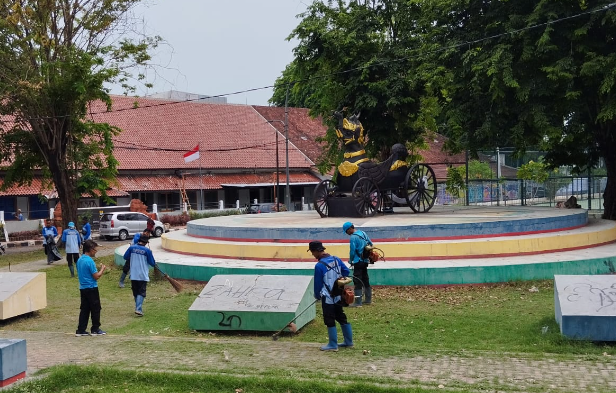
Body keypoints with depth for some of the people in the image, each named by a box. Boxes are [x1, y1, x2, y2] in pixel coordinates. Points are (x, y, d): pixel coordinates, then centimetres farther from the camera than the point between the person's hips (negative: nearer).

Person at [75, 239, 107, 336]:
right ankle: (95, 329, 8)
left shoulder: (79, 260, 9)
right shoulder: (90, 261, -17)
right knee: (95, 309, 3)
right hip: (91, 288, -8)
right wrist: (102, 269, 0)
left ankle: (81, 330, 9)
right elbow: (96, 276, -17)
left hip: (82, 288, 8)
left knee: (84, 309, 10)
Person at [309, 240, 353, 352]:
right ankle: (348, 341, 25)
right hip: (339, 296, 8)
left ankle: (333, 345, 8)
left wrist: (317, 295, 7)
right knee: (342, 317, 17)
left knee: (330, 321, 2)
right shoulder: (336, 259, 1)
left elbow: (318, 283, -9)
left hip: (328, 298, -8)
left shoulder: (319, 265, -18)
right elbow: (346, 271, 7)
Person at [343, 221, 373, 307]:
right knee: (365, 280, 17)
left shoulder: (353, 237, -17)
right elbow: (371, 244, 14)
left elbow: (352, 251, -16)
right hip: (365, 261, 9)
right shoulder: (363, 233, 7)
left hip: (358, 262, -9)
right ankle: (368, 299, 25)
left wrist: (350, 261, -1)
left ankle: (358, 302, -7)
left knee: (357, 281, -6)